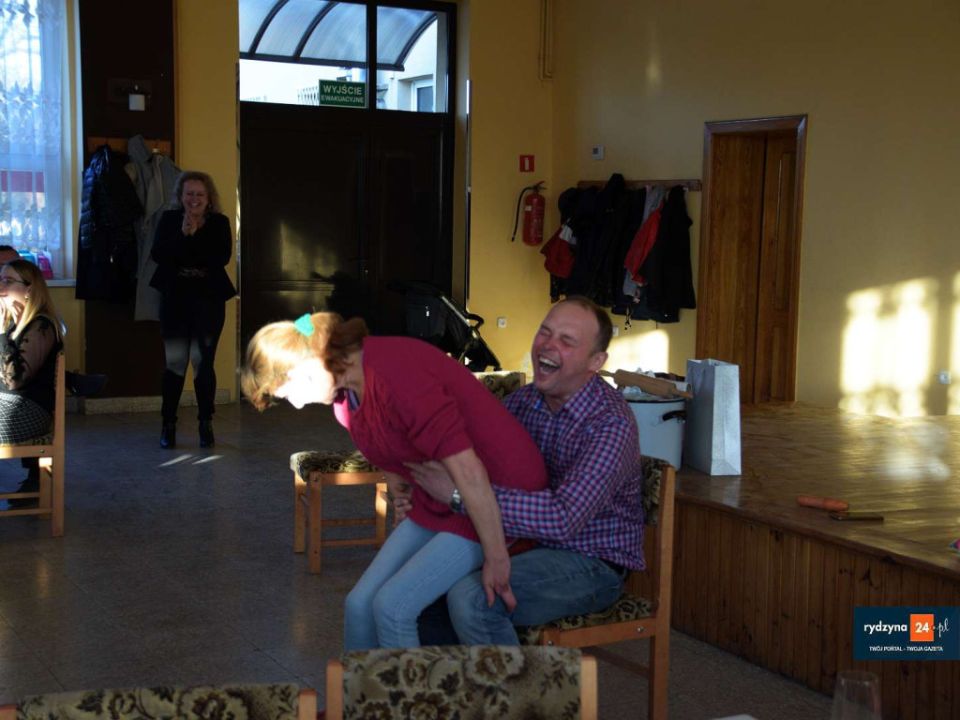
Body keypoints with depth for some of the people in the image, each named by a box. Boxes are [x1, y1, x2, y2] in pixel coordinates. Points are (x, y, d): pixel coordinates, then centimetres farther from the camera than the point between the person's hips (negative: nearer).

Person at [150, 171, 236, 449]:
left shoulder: (219, 223, 1)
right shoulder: (169, 220, 3)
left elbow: (222, 257, -13)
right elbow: (158, 254, -10)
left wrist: (195, 234, -15)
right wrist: (183, 234, -19)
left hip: (209, 300, 0)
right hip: (175, 299, 1)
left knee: (204, 363, 0)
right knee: (174, 362, 1)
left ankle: (206, 424, 12)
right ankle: (168, 425, 10)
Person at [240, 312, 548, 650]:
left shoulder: (394, 373, -27)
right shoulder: (346, 388, 3)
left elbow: (467, 469, -29)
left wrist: (497, 559, -25)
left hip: (494, 500, -9)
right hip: (436, 503, 9)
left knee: (392, 606, -13)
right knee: (359, 605, 3)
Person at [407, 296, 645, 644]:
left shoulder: (611, 423, -22)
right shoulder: (522, 401, 2)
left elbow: (564, 518, -33)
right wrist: (426, 496, -12)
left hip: (591, 564, -7)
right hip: (533, 547, 8)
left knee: (470, 597, -27)